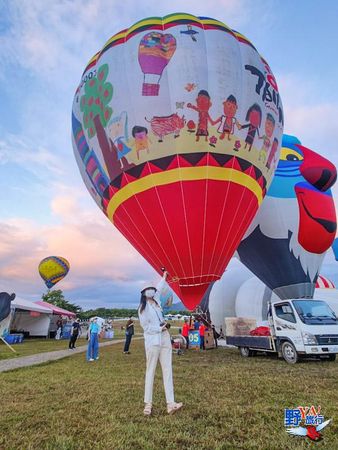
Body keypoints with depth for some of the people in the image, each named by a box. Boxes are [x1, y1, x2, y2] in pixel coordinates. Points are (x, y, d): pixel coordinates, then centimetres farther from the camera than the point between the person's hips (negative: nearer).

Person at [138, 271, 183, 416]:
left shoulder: (156, 302, 10)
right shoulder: (143, 308, -6)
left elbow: (159, 289, 26)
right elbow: (146, 327, -10)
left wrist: (164, 277, 35)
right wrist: (160, 328, -10)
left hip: (165, 340, 6)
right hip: (152, 341, -6)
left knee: (168, 371, 3)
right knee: (150, 372, 2)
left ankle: (170, 404, 5)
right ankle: (148, 404, 13)